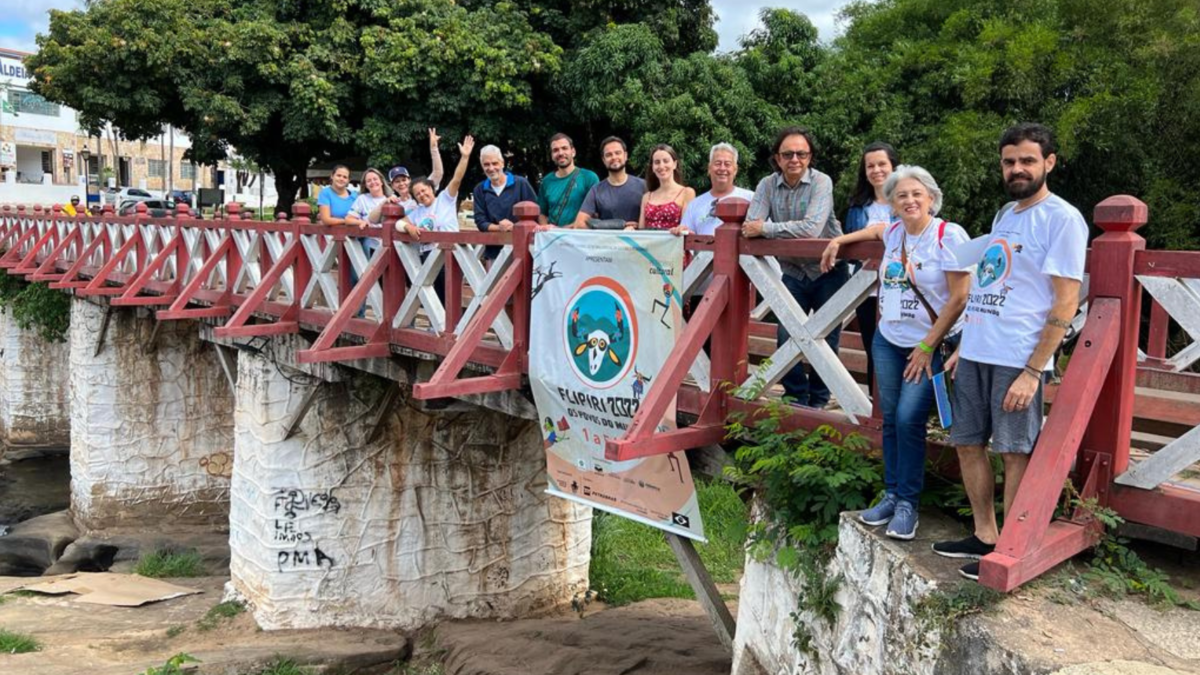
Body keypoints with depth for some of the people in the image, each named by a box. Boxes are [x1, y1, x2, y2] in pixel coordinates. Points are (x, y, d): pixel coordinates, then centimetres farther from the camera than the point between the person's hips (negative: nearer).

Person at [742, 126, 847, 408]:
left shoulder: (821, 182, -15)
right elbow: (750, 226, -12)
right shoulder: (767, 185, -3)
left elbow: (812, 228, -28)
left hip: (828, 271, -3)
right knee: (787, 337, 0)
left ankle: (818, 402, 20)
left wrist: (766, 229, -24)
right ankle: (796, 399, 16)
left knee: (826, 340, 4)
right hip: (793, 272, 3)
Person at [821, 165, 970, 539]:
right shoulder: (893, 233, 6)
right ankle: (892, 495, 17)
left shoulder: (949, 235, -13)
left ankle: (908, 504, 1)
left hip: (931, 345, -6)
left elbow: (959, 298, -14)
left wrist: (928, 346, -13)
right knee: (890, 419, 7)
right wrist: (839, 241, 26)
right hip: (888, 340, 6)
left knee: (909, 419, -12)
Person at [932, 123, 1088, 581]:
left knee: (1015, 452, 1)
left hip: (1017, 361, -8)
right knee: (968, 443, 12)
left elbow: (1066, 304, -12)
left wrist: (1032, 372, -17)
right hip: (975, 353, 8)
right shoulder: (1004, 215, 16)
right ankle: (984, 535, 25)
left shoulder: (1062, 219, -8)